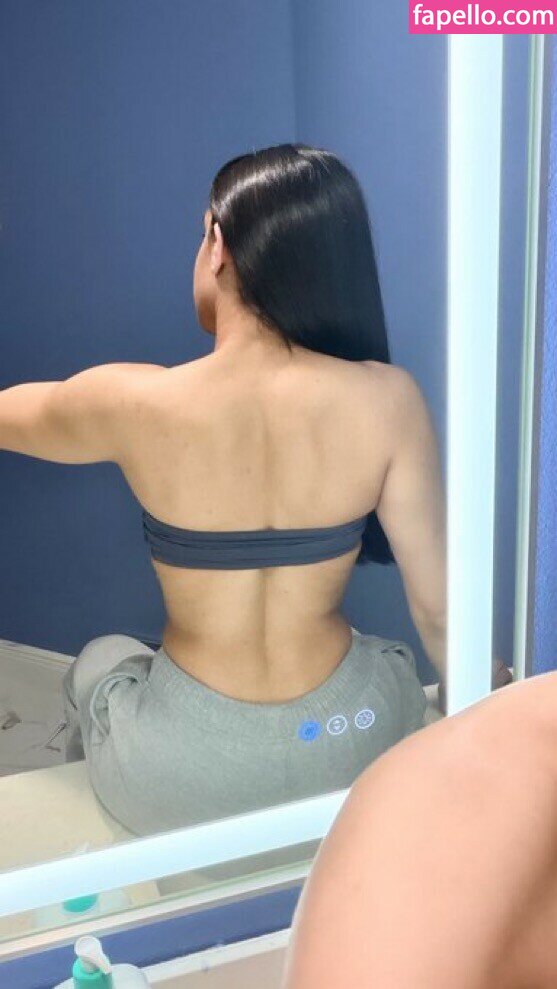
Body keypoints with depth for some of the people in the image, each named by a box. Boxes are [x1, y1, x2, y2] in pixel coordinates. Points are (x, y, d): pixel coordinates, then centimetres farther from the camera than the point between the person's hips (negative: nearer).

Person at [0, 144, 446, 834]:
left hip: (184, 787, -1)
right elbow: (439, 609, -9)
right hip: (353, 751, 2)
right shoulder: (387, 398, -15)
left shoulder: (133, 402, -17)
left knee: (100, 662, 33)